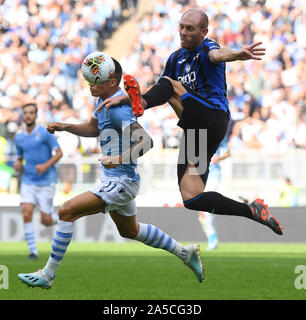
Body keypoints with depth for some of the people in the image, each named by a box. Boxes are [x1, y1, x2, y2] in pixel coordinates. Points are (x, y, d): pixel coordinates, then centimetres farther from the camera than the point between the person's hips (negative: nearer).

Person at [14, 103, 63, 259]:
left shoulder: (45, 133, -6)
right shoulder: (19, 138, 9)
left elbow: (59, 153, -6)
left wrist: (46, 165, -21)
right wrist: (17, 164, -2)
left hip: (46, 182, -3)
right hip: (28, 182, 3)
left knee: (45, 221, -3)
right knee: (26, 214, -16)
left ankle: (56, 217, 34)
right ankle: (33, 251, -10)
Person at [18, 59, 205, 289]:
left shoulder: (118, 108, -23)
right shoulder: (104, 101, 7)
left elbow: (146, 141, -30)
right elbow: (94, 129, 24)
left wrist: (121, 158, -42)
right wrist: (65, 127, 9)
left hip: (121, 181, -11)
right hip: (113, 178, 11)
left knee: (67, 212, -17)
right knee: (129, 231, 29)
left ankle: (48, 274, -11)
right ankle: (185, 253, 41)